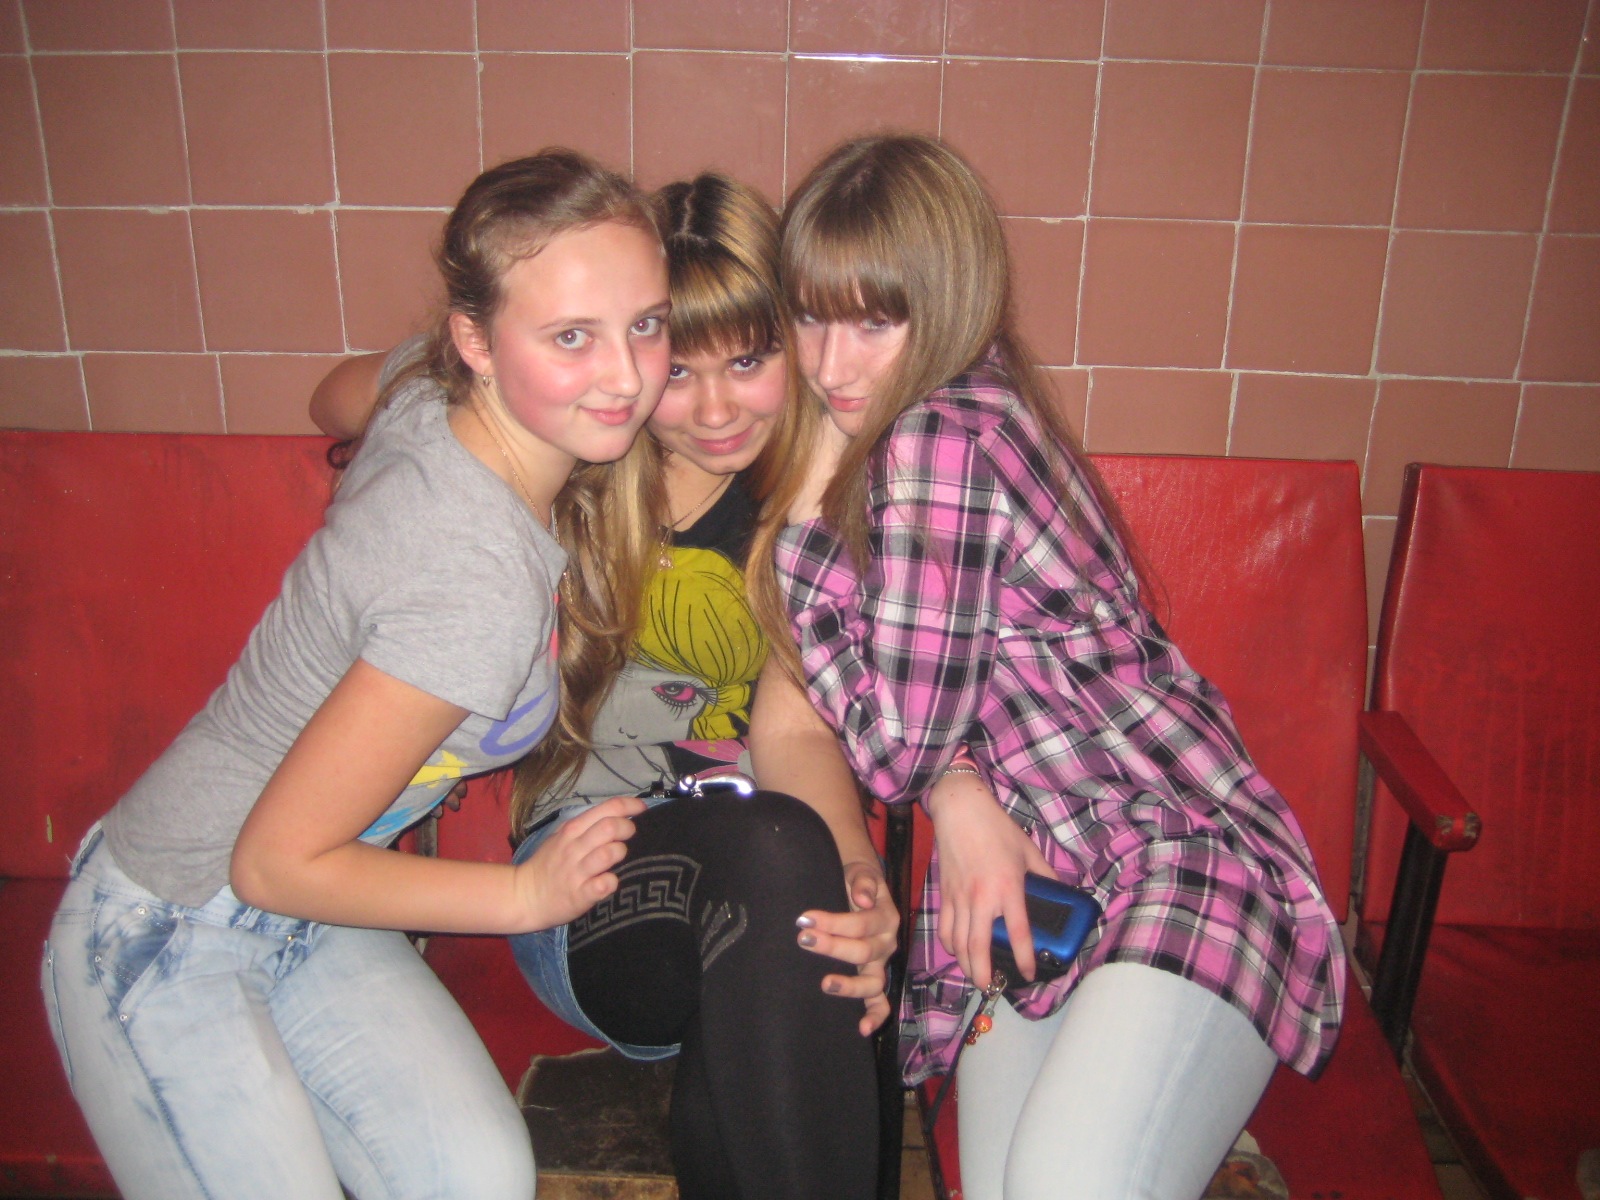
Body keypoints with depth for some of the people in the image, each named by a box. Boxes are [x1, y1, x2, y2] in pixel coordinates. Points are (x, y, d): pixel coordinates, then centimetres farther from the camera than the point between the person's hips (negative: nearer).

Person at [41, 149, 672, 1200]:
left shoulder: (425, 400, -9)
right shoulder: (480, 579, -34)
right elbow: (278, 861, -25)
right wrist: (528, 893, -15)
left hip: (306, 920, 7)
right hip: (167, 943, -7)